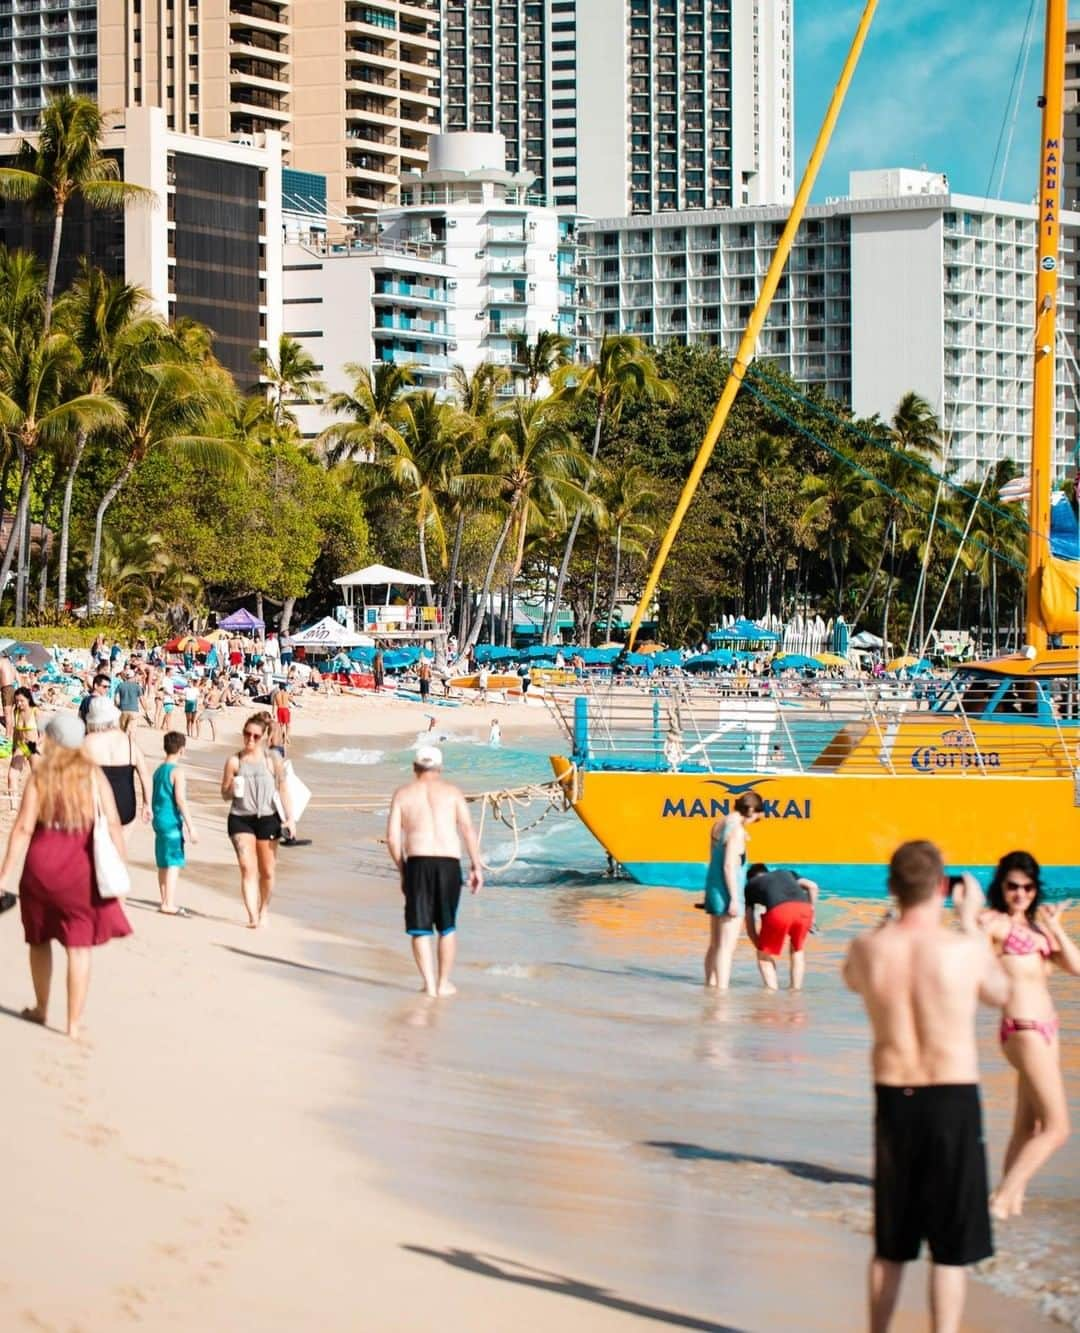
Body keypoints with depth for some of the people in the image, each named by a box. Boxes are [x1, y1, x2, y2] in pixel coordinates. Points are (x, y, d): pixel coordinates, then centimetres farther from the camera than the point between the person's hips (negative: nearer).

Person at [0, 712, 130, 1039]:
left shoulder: (39, 776, -4)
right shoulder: (93, 775, -2)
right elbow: (113, 825, -6)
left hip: (42, 865, 1)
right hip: (81, 866, -1)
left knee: (39, 938, 21)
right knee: (79, 946, 4)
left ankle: (41, 1008, 36)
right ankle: (74, 1022, 3)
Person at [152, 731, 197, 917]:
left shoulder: (158, 770, 13)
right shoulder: (177, 772, -12)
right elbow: (180, 800, -17)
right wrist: (190, 827, -17)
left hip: (159, 820, 9)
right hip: (172, 822, -9)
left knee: (163, 863, 14)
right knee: (174, 863, -7)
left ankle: (166, 901, 22)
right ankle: (169, 904, -11)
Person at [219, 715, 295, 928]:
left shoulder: (272, 760, 1)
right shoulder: (234, 761, 1)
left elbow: (282, 789, 6)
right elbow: (224, 794, 7)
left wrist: (289, 818, 2)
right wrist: (232, 790, -16)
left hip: (267, 818, 1)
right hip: (240, 819, -1)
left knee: (267, 871, 9)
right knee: (247, 868, -13)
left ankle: (264, 909, 30)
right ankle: (252, 915, -16)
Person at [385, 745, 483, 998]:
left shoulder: (403, 794, 9)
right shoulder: (451, 791, 9)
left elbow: (392, 838, 4)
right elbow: (468, 830, 0)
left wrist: (402, 870, 14)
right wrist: (476, 866, 3)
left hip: (417, 862, -1)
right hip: (449, 862, 1)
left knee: (420, 928, 7)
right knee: (447, 927, 15)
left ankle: (430, 984, 2)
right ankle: (444, 982, 18)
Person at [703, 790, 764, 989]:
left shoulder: (719, 825, 9)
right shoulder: (737, 831, -17)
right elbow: (729, 866, -20)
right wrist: (734, 899, -19)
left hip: (713, 889, 9)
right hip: (728, 892, -9)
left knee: (714, 945, 16)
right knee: (727, 947, -6)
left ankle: (710, 984, 22)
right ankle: (722, 987, -7)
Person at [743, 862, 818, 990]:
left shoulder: (751, 885, 33)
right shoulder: (785, 873, 39)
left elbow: (750, 924, 30)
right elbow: (812, 886, 23)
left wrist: (759, 947, 38)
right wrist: (811, 915, 27)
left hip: (778, 910, -3)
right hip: (803, 907, 3)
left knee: (764, 955, 18)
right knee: (798, 950, 29)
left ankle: (772, 988, 4)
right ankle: (796, 987, 22)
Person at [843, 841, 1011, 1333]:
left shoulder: (866, 948, -6)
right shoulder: (964, 949, -14)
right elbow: (1000, 993, 8)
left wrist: (891, 921, 19)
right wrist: (971, 922, 13)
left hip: (893, 1098, 3)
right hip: (953, 1102, -3)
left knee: (890, 1245, 17)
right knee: (951, 1247, 4)